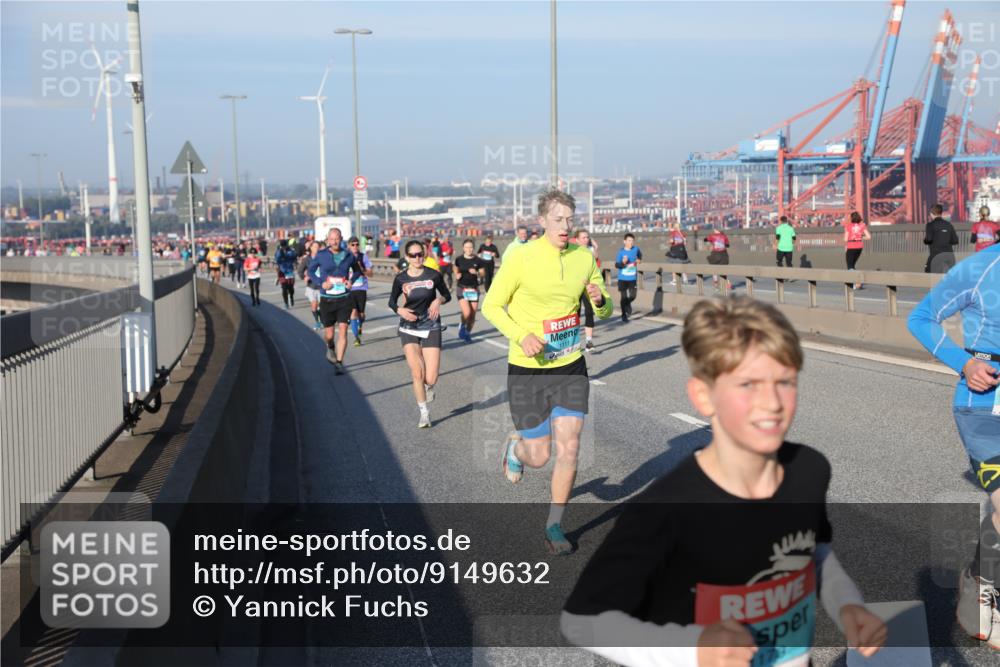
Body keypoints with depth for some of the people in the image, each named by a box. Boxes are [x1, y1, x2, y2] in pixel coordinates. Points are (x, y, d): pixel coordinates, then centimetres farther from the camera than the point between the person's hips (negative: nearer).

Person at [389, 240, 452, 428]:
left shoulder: (434, 275, -7)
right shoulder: (400, 279, -4)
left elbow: (447, 295, 7)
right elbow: (392, 301, 10)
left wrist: (438, 301, -14)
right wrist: (399, 310, -11)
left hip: (431, 328, -1)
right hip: (409, 329, 1)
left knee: (430, 379, -8)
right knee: (417, 373, -9)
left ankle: (428, 386, 33)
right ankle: (424, 413, 12)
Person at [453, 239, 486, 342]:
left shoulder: (478, 261, -2)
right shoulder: (459, 260, -1)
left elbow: (482, 273, 5)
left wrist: (476, 273, -15)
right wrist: (457, 275, -5)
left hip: (474, 289, 1)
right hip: (462, 288, -1)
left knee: (473, 314, 2)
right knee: (467, 312, -17)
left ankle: (468, 333, 23)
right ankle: (462, 327, 13)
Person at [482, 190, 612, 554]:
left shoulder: (584, 257, 1)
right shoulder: (520, 258, -12)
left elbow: (603, 312, 11)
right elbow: (491, 306, -5)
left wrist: (600, 300, -13)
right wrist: (521, 336, -21)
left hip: (571, 367, 3)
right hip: (527, 370, -3)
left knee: (569, 449, -4)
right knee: (538, 456, 3)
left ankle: (554, 527, 15)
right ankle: (515, 445, 41)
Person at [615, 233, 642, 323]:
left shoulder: (635, 249, -1)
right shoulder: (621, 252, -10)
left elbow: (639, 254, 25)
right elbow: (616, 265, -13)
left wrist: (639, 260, 14)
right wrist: (623, 262, -29)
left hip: (632, 278, 2)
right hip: (622, 278, -2)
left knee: (632, 296, -4)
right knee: (623, 297, 3)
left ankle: (627, 304, 30)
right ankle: (624, 315, 17)